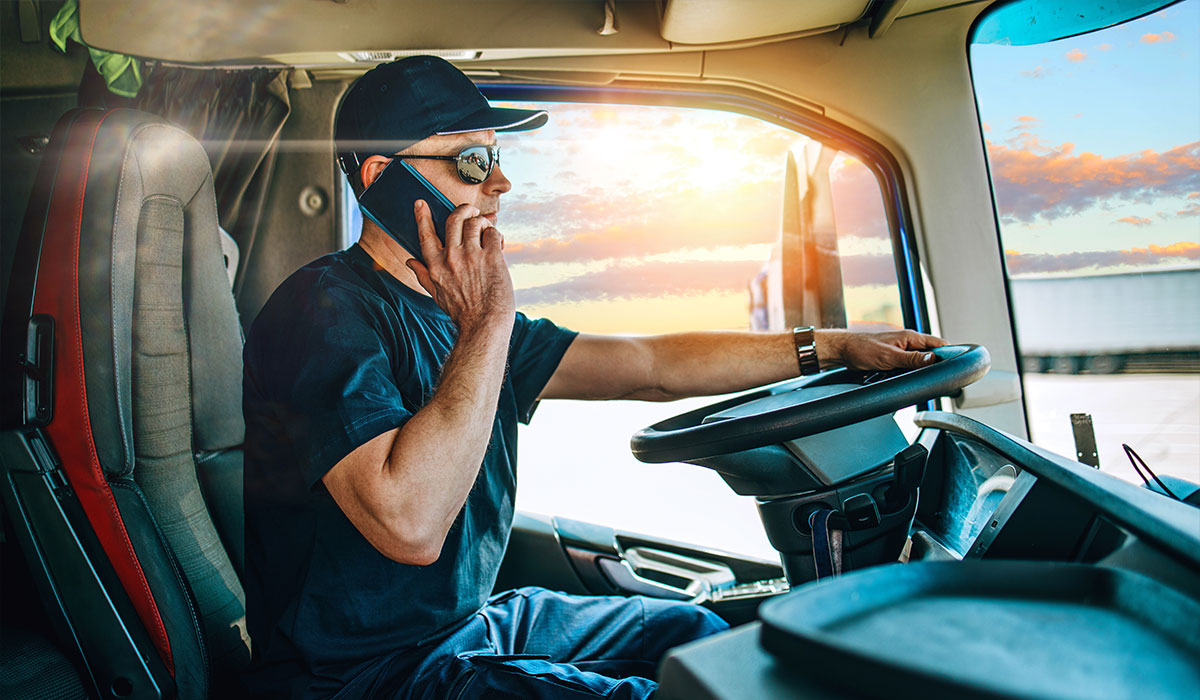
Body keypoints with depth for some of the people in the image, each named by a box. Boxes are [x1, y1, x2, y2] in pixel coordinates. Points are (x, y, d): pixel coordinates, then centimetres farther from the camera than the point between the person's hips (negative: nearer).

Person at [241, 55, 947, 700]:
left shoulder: (463, 314, 4)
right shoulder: (327, 308, -21)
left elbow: (651, 366, 5)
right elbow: (409, 526, -34)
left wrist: (832, 346, 5)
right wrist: (487, 324, -29)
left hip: (472, 620, 8)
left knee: (690, 632, 12)